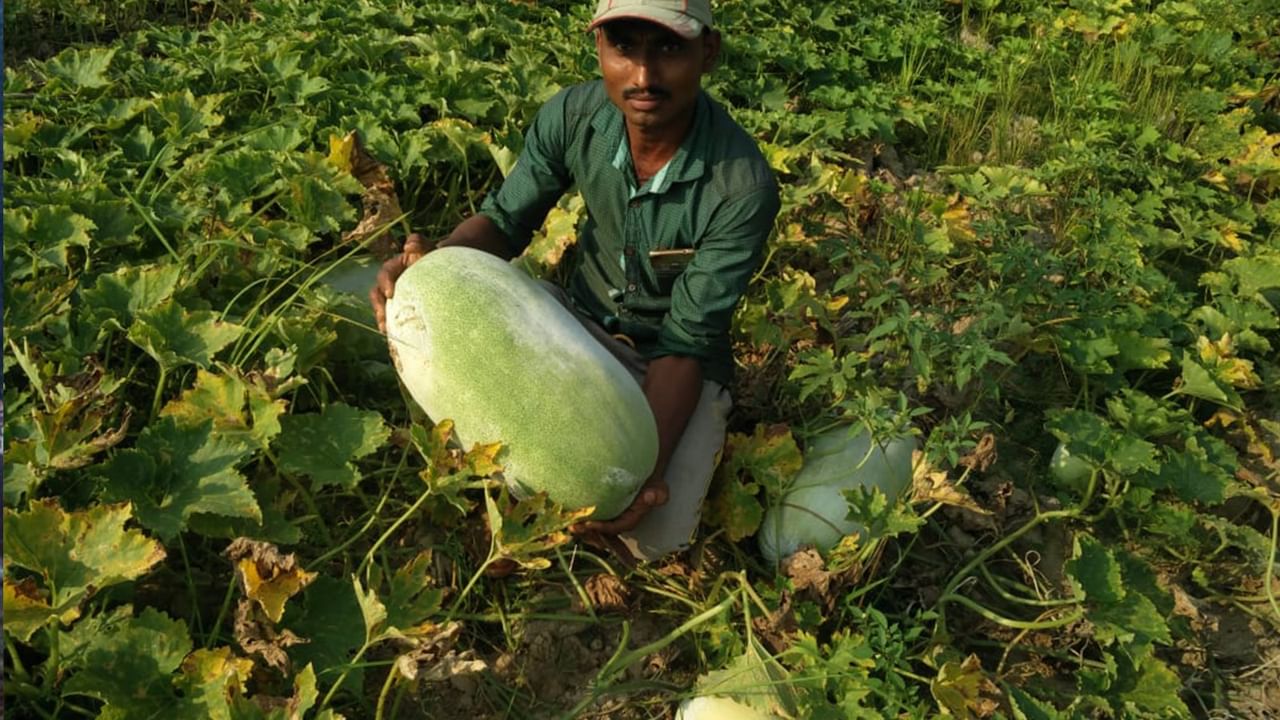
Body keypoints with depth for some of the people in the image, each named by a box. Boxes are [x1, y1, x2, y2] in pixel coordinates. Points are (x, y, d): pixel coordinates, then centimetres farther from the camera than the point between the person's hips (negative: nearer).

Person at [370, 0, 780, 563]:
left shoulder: (742, 186, -28)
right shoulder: (572, 116, -17)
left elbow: (687, 342, -23)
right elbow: (504, 219, -5)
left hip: (675, 357, -3)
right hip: (580, 312, 4)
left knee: (654, 537, -22)